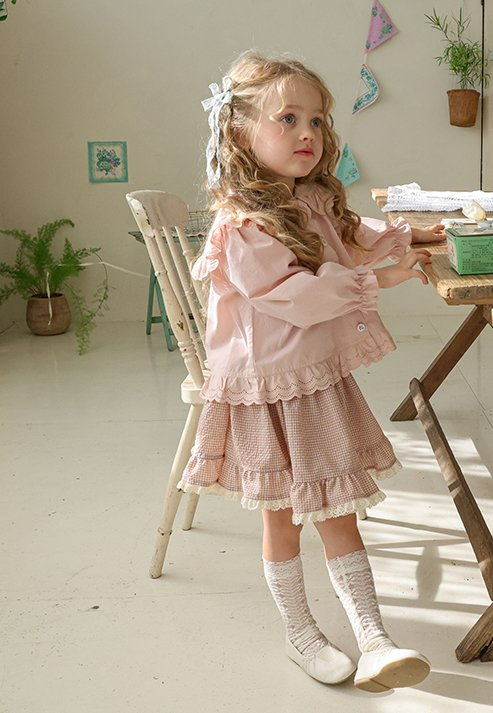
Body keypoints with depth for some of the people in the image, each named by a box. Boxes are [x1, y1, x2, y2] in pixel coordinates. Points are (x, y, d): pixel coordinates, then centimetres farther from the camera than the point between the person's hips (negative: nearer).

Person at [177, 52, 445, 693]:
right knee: (283, 515, 10)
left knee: (338, 512, 10)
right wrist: (378, 279, -25)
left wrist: (401, 238, 16)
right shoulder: (243, 224, -21)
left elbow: (353, 242, 27)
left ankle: (373, 639, 15)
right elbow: (297, 295, -28)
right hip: (273, 389, -7)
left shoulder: (319, 202, 5)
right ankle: (299, 633, 28)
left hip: (325, 381, 7)